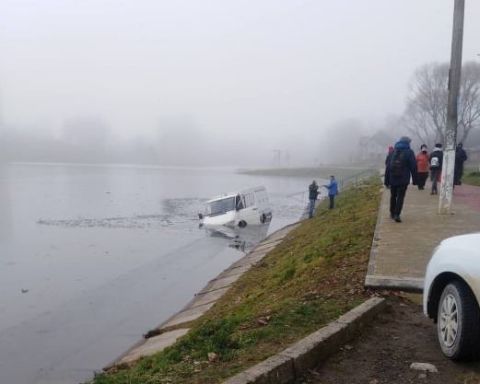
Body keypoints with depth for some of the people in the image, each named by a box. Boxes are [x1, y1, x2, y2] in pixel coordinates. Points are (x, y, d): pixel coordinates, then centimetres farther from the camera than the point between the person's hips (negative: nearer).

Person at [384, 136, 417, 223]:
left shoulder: (393, 152, 9)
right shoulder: (409, 152, -3)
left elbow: (388, 167, 9)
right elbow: (413, 167, -6)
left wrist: (386, 180, 11)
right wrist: (415, 180, 1)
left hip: (392, 179, 4)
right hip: (403, 180, -4)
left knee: (393, 196, 18)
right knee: (400, 197, -2)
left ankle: (392, 213, 27)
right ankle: (397, 214, -12)